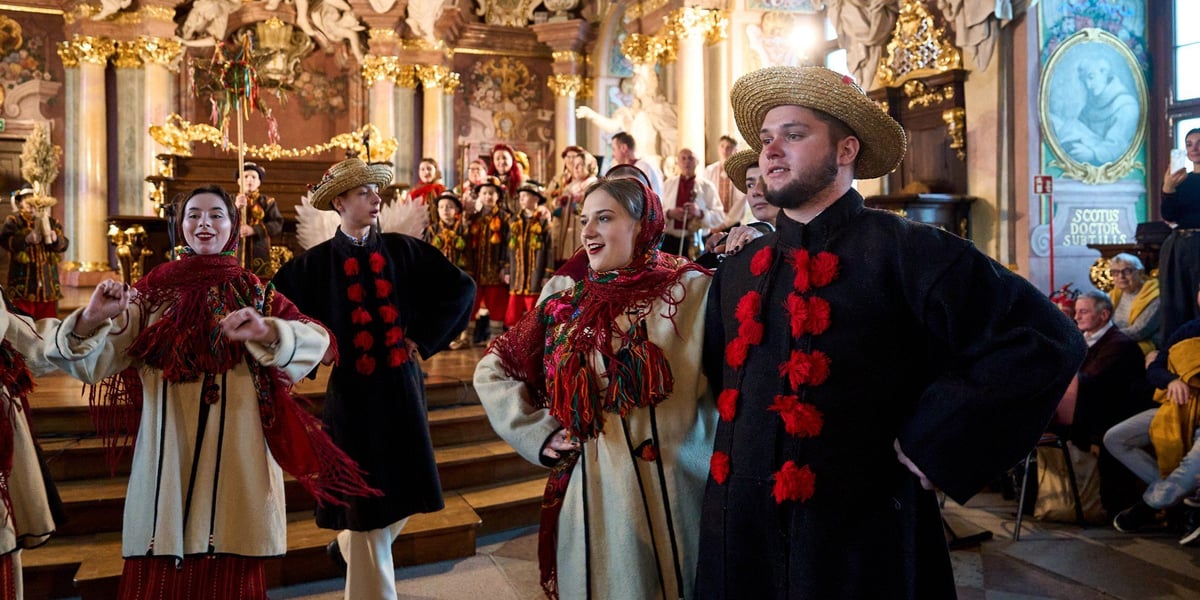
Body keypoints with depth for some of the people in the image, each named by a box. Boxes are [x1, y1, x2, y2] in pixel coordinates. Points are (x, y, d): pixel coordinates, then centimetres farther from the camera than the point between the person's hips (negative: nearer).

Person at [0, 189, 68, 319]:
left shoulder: (51, 222, 14)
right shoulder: (13, 220, 5)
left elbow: (63, 244, 3)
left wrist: (55, 239, -19)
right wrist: (26, 239, -28)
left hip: (49, 286, 3)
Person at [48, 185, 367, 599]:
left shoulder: (255, 294, 7)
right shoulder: (153, 291, 8)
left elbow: (317, 339, -11)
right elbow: (93, 363, -2)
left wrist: (265, 332, -29)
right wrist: (92, 320, -22)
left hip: (236, 460, 0)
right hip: (167, 460, 1)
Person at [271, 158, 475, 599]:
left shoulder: (401, 250, 0)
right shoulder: (317, 262, -4)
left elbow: (462, 287, 2)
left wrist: (423, 337, -2)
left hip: (401, 385, 3)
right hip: (353, 391, -3)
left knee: (404, 493, 11)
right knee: (367, 498, 4)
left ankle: (348, 545, 42)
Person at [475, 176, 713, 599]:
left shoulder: (691, 291, -6)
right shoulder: (567, 307, 5)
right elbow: (493, 371, 15)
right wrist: (539, 432, 6)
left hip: (671, 499, -3)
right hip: (591, 501, 3)